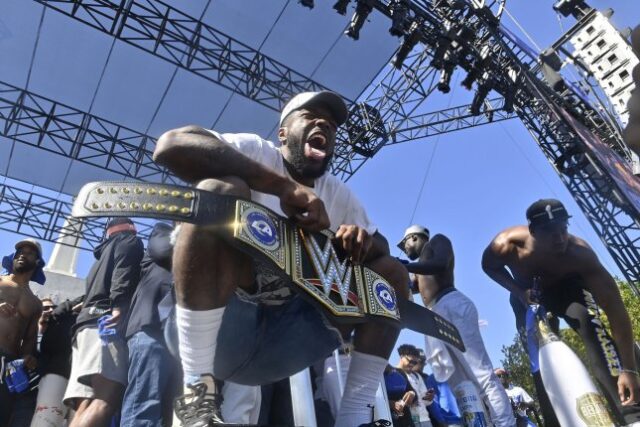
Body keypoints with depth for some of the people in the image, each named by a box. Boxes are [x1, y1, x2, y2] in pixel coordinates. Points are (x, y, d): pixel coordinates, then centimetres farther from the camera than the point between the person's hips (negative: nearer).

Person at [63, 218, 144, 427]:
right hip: (105, 320, -8)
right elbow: (124, 273, -5)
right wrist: (119, 306, -19)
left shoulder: (102, 255, 40)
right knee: (108, 399, -24)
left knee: (86, 407, -7)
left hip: (87, 324, 8)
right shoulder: (130, 241, 15)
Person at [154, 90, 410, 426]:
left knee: (392, 272, 2)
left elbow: (381, 247, 13)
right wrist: (285, 186, -26)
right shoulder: (255, 151, -2)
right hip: (221, 331, -5)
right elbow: (170, 145, -19)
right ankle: (196, 389, -23)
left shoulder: (339, 195, 13)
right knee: (220, 190, -25)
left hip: (282, 343, 5)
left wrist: (363, 240, -12)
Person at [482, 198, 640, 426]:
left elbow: (615, 308, -38)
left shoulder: (580, 253, -38)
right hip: (526, 296, 2)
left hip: (567, 287, -1)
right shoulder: (506, 244, -35)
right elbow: (489, 266, -11)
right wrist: (517, 291, -28)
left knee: (590, 322, -31)